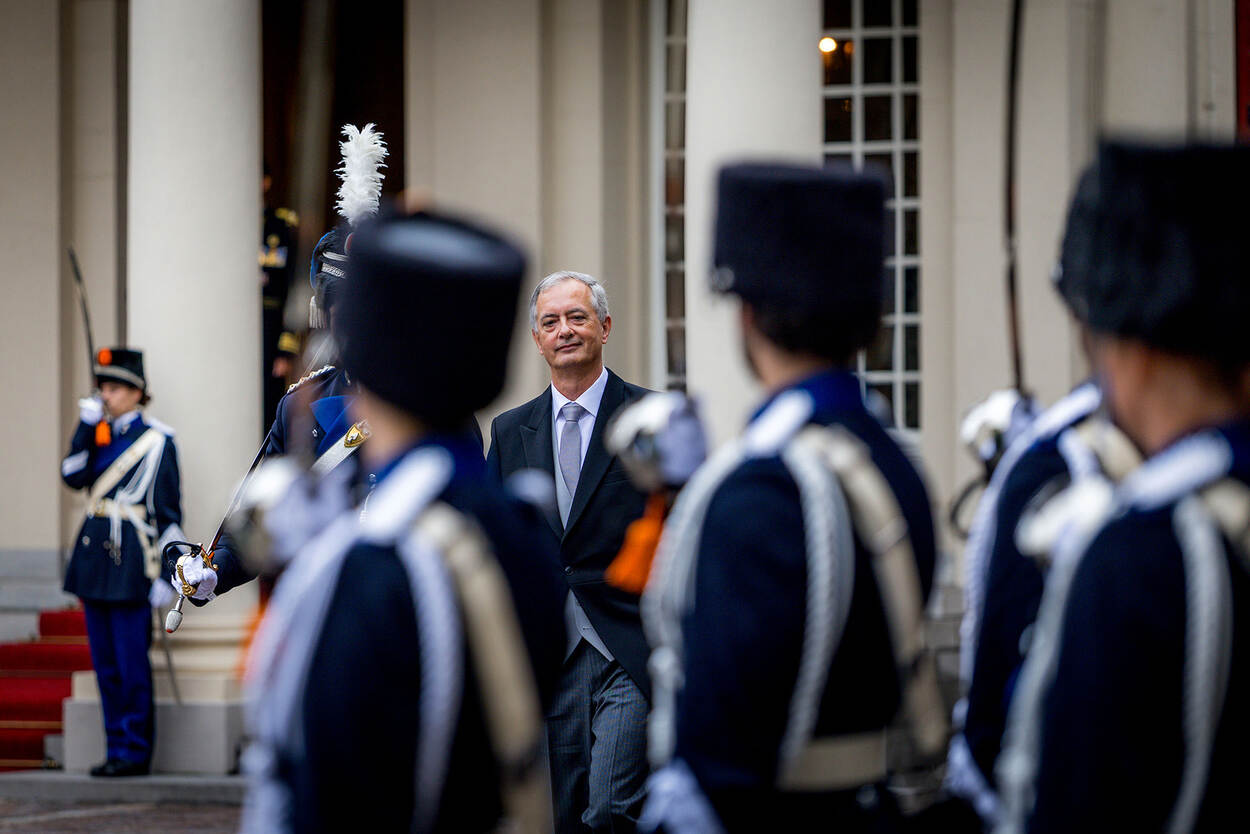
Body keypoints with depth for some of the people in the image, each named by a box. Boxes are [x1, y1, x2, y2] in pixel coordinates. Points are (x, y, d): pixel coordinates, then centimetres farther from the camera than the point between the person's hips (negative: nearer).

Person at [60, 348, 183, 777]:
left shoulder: (156, 440, -4)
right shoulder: (99, 436, 15)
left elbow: (169, 512, -6)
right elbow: (74, 477, -1)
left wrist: (166, 576, -10)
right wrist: (86, 427, -5)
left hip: (131, 562, -7)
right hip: (94, 555, 7)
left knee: (132, 664, -5)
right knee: (105, 663, 8)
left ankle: (136, 752, 1)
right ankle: (117, 748, 14)